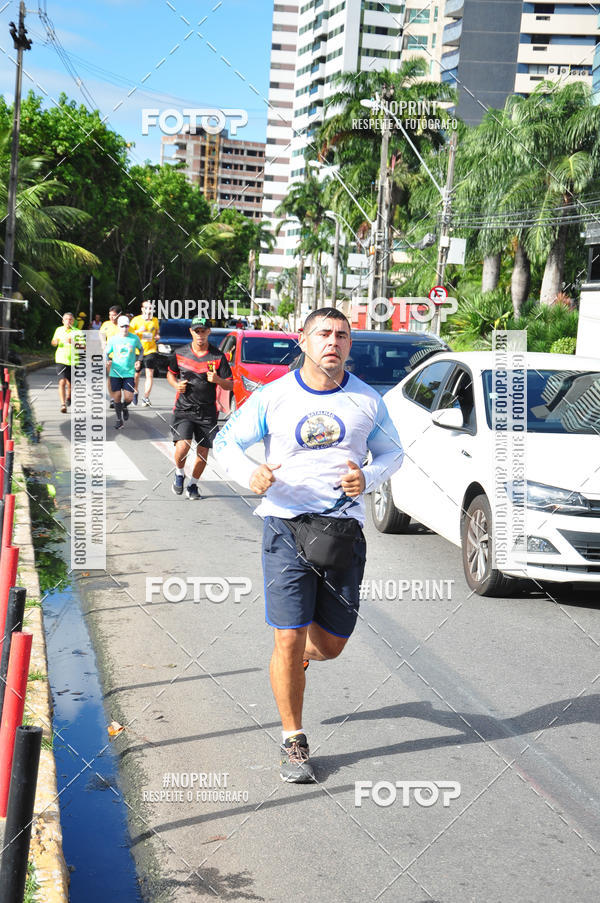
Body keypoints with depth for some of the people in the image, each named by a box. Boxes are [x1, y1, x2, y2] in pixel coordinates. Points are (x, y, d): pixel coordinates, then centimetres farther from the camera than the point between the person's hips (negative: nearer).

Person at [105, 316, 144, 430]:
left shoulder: (134, 338, 0)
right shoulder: (113, 339, 0)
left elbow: (141, 349, 17)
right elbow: (107, 353, 9)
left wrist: (139, 361, 1)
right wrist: (107, 361, -12)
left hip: (129, 372, 0)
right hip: (115, 372, 0)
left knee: (129, 398, -7)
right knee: (117, 397, 2)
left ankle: (124, 408, 29)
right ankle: (119, 419, 20)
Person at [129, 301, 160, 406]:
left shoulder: (155, 320, 5)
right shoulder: (136, 320, -2)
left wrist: (157, 336, -2)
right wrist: (138, 331, -18)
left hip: (151, 350, 1)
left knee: (150, 374, -9)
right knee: (136, 374, 8)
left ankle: (146, 397, -5)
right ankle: (135, 392, 35)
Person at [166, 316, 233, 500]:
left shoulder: (218, 357, -2)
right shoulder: (180, 354, 2)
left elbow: (230, 385, 1)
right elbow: (170, 373, 20)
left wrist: (218, 380, -21)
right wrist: (176, 384, -2)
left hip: (207, 412, 1)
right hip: (183, 409, -1)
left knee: (203, 452, 5)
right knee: (183, 445, -19)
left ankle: (193, 485, 28)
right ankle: (179, 474, 11)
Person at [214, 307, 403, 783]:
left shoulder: (368, 400, 5)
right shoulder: (273, 396, 0)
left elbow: (392, 452, 16)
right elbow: (226, 442, 6)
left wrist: (367, 477, -7)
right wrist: (250, 472, -16)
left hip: (343, 529, 2)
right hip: (287, 526, -2)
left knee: (331, 644, 8)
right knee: (289, 640, -7)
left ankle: (300, 653, 46)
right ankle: (294, 743, 10)